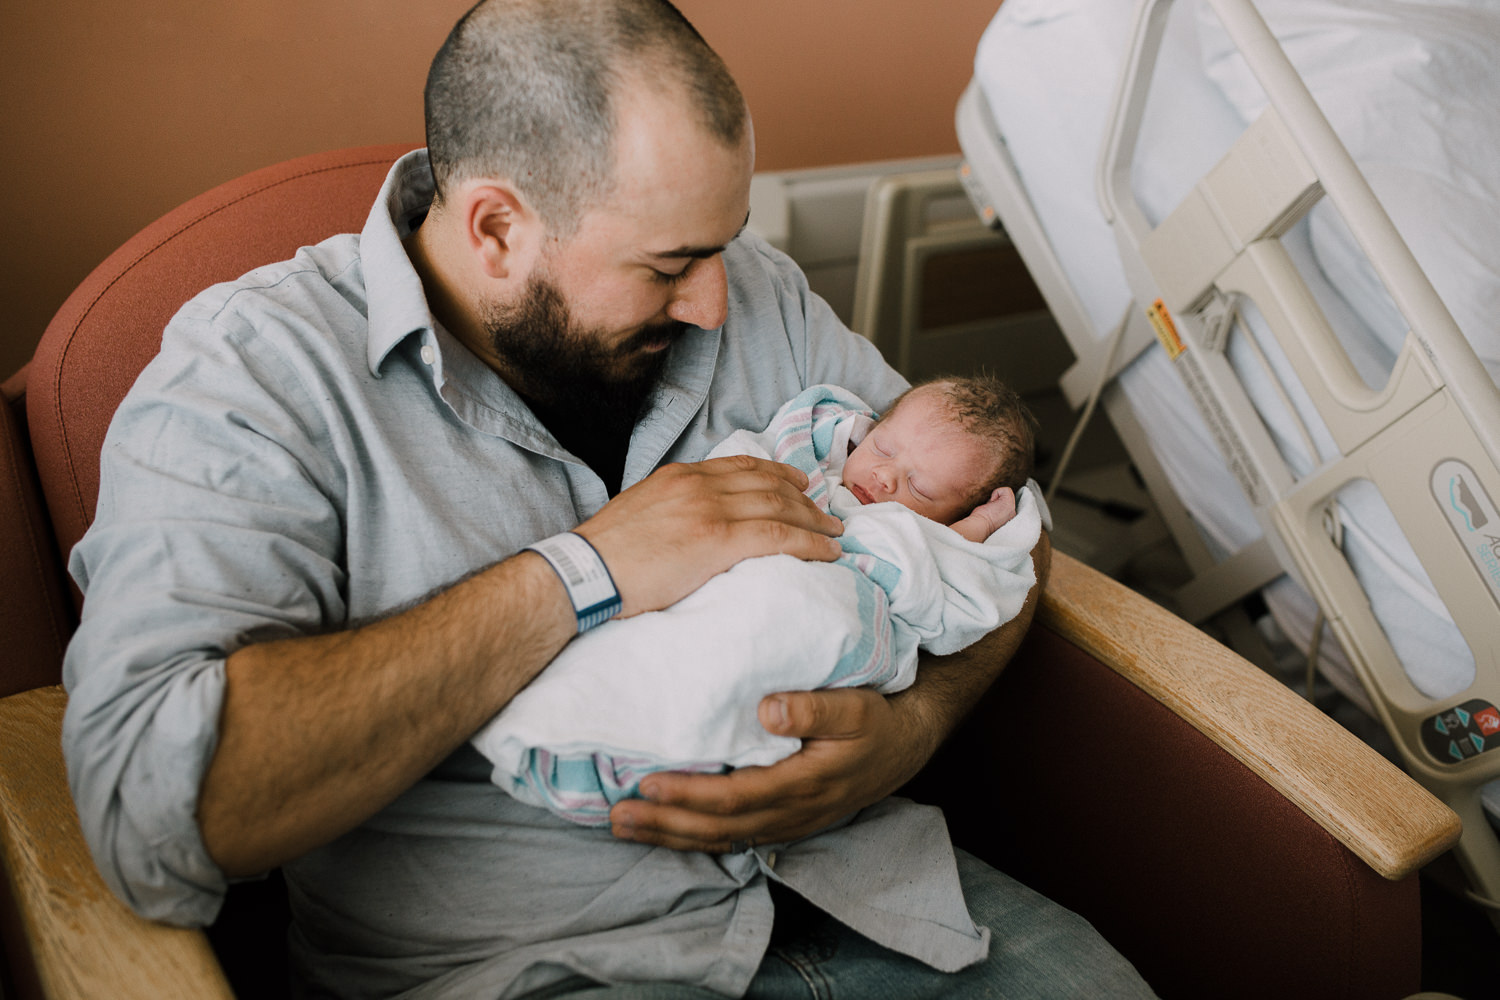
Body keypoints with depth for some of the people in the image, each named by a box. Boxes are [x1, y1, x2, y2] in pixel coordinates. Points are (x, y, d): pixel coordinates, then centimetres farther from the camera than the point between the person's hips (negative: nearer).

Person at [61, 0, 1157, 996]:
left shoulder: (754, 292, 4)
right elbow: (147, 803, -23)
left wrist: (912, 726, -13)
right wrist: (577, 575, -23)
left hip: (842, 881, 4)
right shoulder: (257, 368, -11)